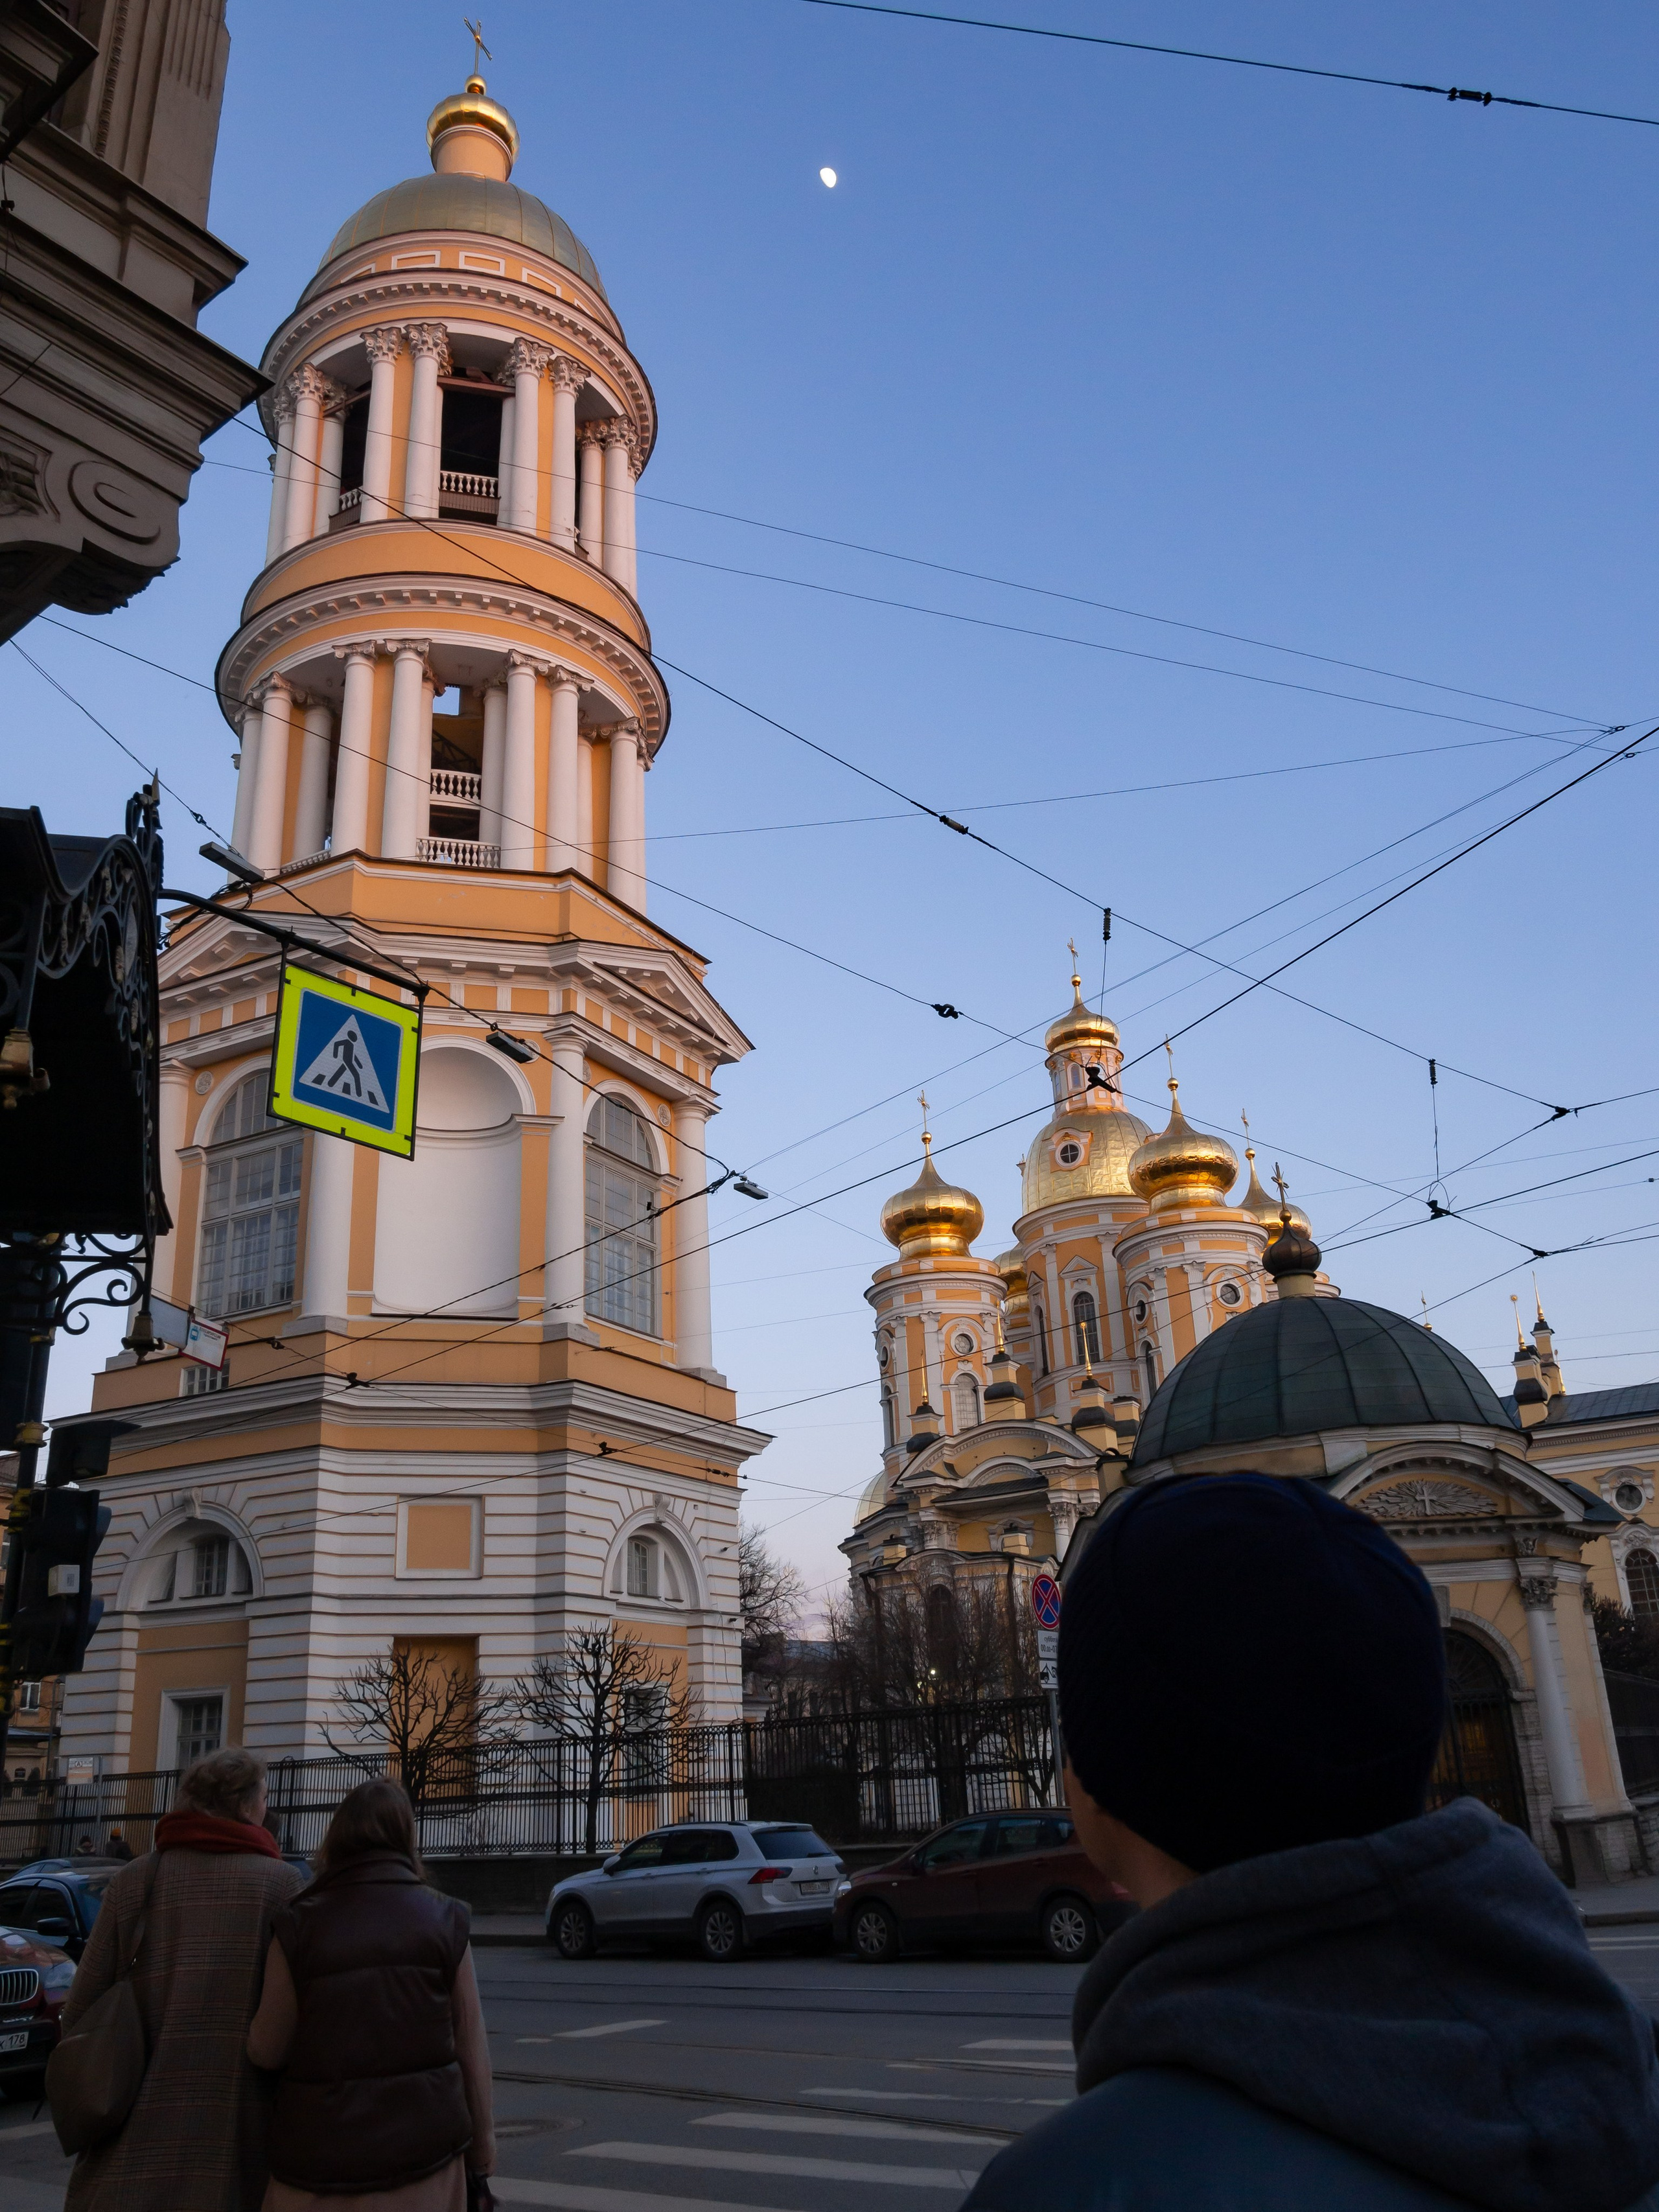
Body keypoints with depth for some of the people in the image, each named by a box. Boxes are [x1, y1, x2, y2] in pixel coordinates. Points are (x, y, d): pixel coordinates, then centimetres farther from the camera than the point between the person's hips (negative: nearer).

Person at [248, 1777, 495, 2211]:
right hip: (424, 2151, 1)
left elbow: (267, 2050, -2)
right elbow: (471, 2048, -1)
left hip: (324, 2152, -1)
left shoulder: (299, 1926, -7)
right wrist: (481, 2155, 9)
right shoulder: (446, 1921, -3)